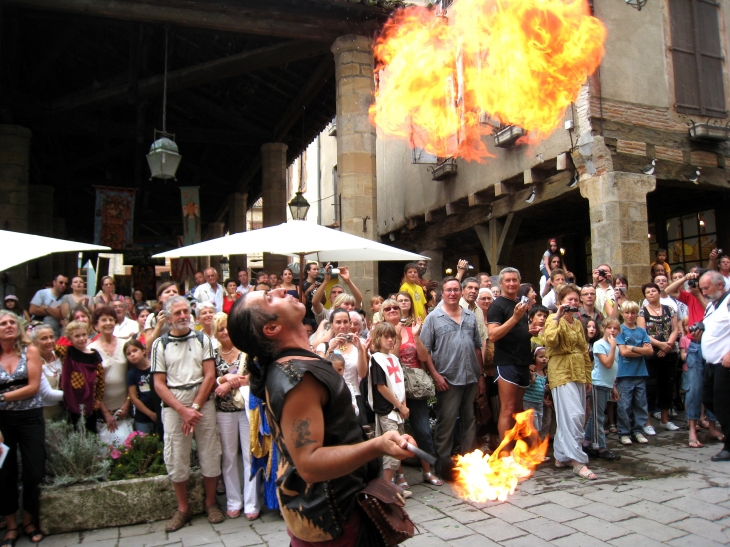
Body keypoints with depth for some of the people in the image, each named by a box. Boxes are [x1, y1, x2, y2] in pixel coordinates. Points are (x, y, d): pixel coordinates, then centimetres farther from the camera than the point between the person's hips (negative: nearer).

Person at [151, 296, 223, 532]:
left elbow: (209, 375, -2)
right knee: (176, 459, 5)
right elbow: (159, 384, -1)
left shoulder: (202, 339, 4)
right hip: (173, 406, 0)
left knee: (210, 455, 4)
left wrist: (195, 406, -10)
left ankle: (210, 503, 21)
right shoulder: (160, 344, 3)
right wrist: (182, 410, -10)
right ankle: (183, 508, 21)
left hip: (203, 403, 0)